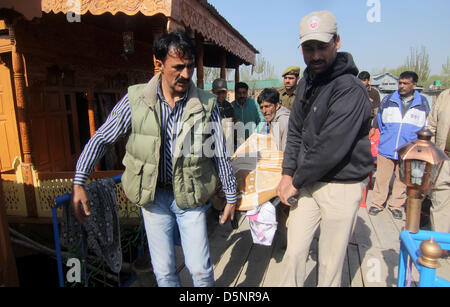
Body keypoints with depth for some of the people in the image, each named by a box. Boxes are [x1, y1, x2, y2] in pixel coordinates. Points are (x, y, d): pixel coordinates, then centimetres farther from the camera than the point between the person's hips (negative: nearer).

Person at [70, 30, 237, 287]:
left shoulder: (206, 104, -9)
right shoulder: (136, 99, -9)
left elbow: (221, 155, -2)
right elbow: (101, 140, -1)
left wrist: (231, 197, 4)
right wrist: (79, 183, -7)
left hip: (191, 196, -1)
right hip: (153, 195, 1)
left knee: (200, 269, 4)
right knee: (164, 271, 13)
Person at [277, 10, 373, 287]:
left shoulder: (350, 89, -19)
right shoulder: (306, 83, 8)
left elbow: (330, 148, -23)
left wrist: (296, 183, -12)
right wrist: (288, 174, 2)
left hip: (342, 186, -6)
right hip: (307, 183, 7)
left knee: (330, 264, 8)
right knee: (294, 252, 13)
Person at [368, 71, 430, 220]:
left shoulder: (422, 103, 7)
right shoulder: (388, 100, 5)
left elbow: (426, 126, 17)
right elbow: (379, 120, 19)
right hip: (386, 149, 0)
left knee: (403, 179, 9)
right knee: (382, 178, 2)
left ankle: (396, 205, 25)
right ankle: (377, 203, 17)